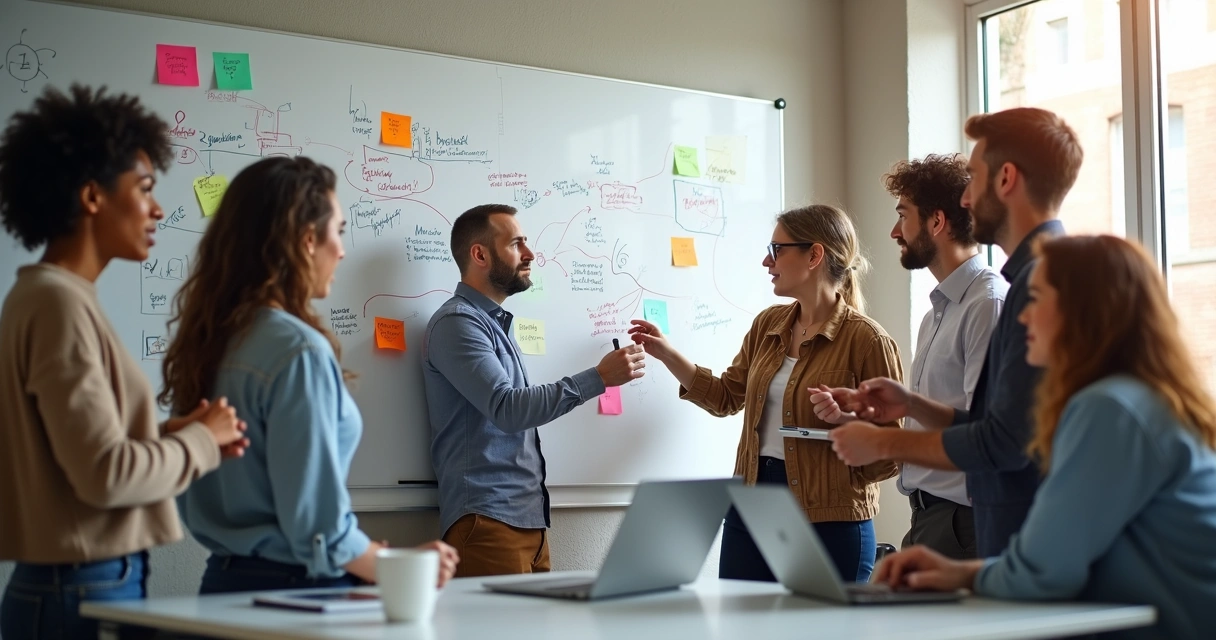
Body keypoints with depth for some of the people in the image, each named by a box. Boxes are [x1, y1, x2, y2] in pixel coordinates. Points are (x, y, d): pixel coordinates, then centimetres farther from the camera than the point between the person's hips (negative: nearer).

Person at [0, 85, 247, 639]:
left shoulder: (51, 298, 12)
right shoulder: (59, 305, -16)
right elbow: (106, 475, -22)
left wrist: (170, 433, 1)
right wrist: (200, 440, -8)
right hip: (85, 593, -9)